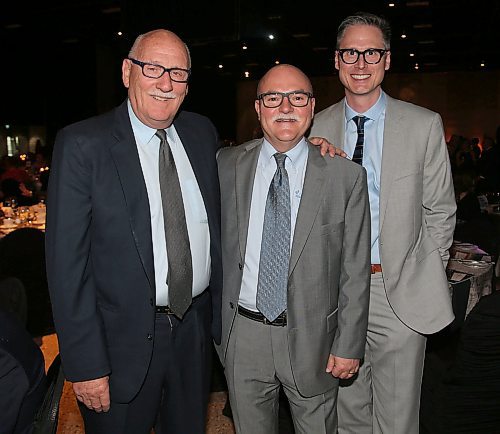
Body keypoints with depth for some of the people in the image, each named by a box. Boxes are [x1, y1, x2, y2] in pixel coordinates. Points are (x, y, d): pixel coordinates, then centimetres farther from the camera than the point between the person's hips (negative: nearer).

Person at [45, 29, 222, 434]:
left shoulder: (203, 133, 2)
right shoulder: (82, 145, -13)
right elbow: (66, 262, -14)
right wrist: (86, 365, -14)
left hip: (196, 329, 5)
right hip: (124, 340, -4)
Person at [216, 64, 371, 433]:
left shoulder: (346, 176, -7)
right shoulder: (227, 165, -1)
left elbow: (355, 272, -5)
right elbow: (215, 246, 6)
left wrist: (349, 346, -6)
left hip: (311, 337, -1)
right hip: (242, 335, 2)